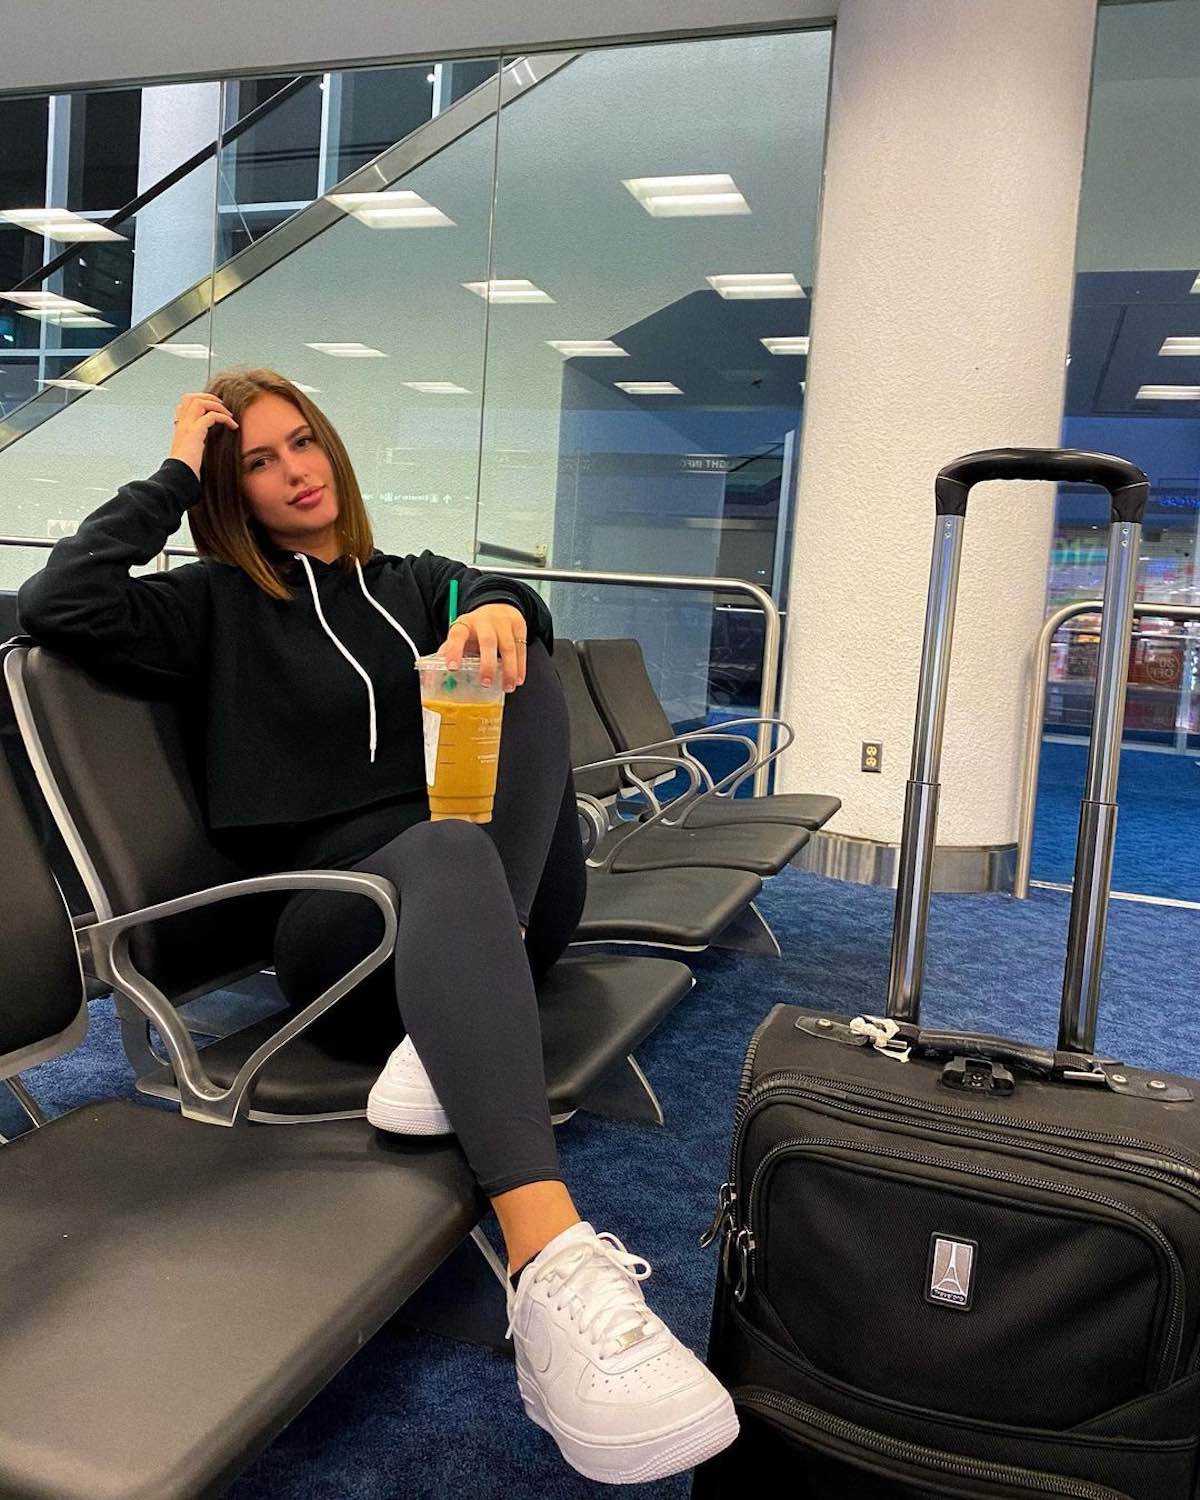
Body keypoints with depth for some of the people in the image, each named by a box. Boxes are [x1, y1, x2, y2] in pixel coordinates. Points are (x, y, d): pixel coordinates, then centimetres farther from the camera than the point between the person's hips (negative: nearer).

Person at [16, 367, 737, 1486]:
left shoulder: (416, 584, 23)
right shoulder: (216, 606, 15)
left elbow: (517, 611, 0)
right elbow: (58, 608, -5)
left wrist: (501, 613, -24)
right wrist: (174, 477, 4)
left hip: (506, 895, 4)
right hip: (345, 908, -3)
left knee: (526, 671, -19)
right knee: (448, 850, -38)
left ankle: (456, 1025, -29)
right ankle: (553, 1276, -55)